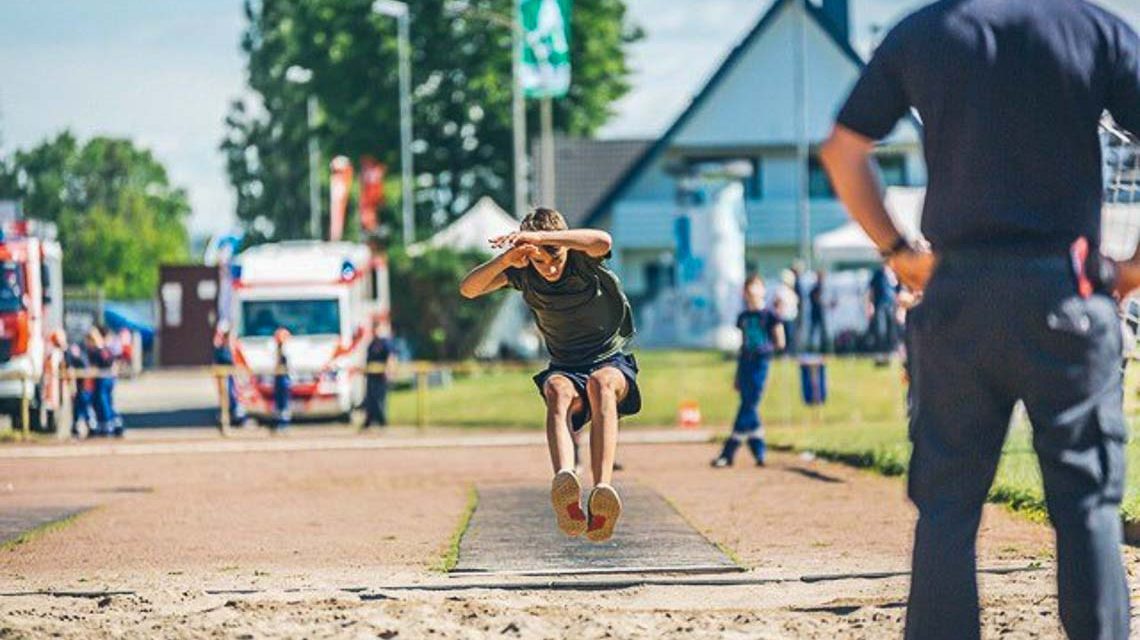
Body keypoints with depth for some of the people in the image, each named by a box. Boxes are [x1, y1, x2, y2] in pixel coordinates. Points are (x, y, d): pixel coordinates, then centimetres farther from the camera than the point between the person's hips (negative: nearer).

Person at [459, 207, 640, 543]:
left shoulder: (583, 258, -14)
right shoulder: (523, 272, -5)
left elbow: (603, 241, -39)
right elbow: (469, 289, -16)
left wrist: (541, 237, -45)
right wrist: (505, 259, -34)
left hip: (612, 362, -2)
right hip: (565, 368, 2)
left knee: (601, 383, -38)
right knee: (558, 391, -36)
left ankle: (603, 490, -58)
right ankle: (564, 479, -67)